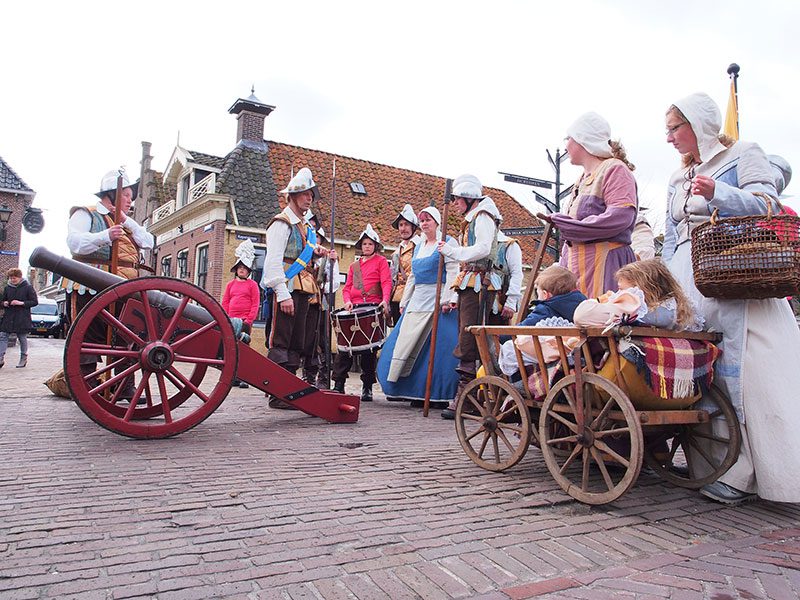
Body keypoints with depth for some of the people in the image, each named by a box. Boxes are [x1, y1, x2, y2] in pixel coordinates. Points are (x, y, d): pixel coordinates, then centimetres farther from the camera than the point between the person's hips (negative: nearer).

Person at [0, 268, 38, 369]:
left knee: (22, 338, 5)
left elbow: (35, 302, -4)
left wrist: (22, 303, -16)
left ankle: (24, 358, 18)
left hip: (22, 318, -4)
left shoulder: (28, 287, -3)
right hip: (8, 316, 4)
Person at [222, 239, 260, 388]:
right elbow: (225, 303, 14)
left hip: (245, 320, -4)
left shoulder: (252, 284, 5)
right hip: (231, 320, 4)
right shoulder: (231, 284, 15)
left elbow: (256, 304, 0)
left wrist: (249, 320, -9)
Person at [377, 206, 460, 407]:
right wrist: (404, 302, 18)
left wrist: (447, 299, -20)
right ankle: (415, 392, 11)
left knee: (436, 348, -6)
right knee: (407, 344, 2)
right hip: (417, 301, 7)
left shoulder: (447, 243, 0)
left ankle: (438, 395, 2)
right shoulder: (419, 246, 21)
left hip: (438, 301, -7)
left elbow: (453, 272, -10)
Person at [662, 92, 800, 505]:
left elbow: (767, 204, -8)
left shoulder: (744, 155, 7)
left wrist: (717, 193, -22)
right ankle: (732, 469, 4)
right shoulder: (678, 180, 25)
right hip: (689, 283, 6)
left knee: (743, 370, -12)